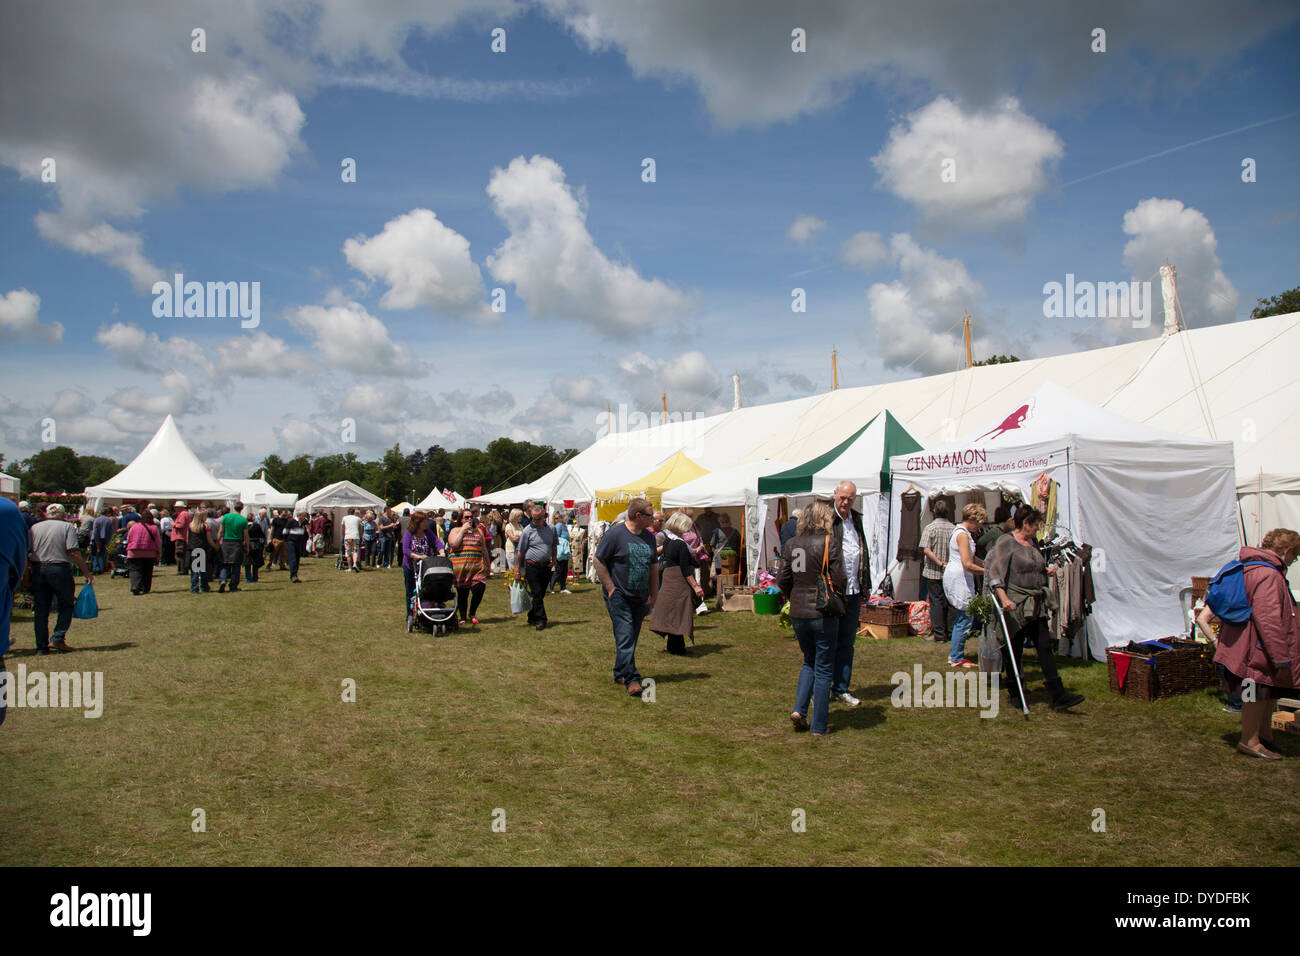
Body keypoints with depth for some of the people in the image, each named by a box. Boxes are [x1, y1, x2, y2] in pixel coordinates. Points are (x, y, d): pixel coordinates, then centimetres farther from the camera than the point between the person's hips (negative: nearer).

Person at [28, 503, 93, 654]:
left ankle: (42, 646, 10)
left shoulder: (34, 528, 10)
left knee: (41, 609, 9)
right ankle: (57, 638, -2)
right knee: (66, 605, 9)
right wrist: (86, 572, -8)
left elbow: (25, 552, 4)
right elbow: (74, 552, -11)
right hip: (60, 569, -4)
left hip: (38, 569, 4)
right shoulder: (67, 527, -1)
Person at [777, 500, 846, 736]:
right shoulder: (830, 543, -10)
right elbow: (839, 579, -13)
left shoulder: (791, 544, 4)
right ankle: (819, 726, 11)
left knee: (809, 662, 23)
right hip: (824, 613, -5)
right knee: (824, 669, 6)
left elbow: (782, 579, 5)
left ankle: (799, 709, 8)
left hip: (798, 613, 5)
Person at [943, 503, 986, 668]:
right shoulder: (963, 534, -16)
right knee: (965, 618, -6)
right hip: (959, 580, -11)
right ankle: (956, 658, 0)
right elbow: (968, 565, -21)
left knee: (960, 618, 15)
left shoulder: (960, 531, 16)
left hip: (956, 578, 11)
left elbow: (971, 558, 24)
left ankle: (954, 654, 21)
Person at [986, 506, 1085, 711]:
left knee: (1045, 647, 2)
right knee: (1015, 650, 3)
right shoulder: (1006, 542, -9)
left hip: (1036, 604, 7)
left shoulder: (1033, 542, 15)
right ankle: (1015, 693, 18)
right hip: (1016, 605, -7)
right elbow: (992, 571, -17)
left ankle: (1058, 695, 1)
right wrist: (1004, 598, -26)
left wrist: (1047, 571, 9)